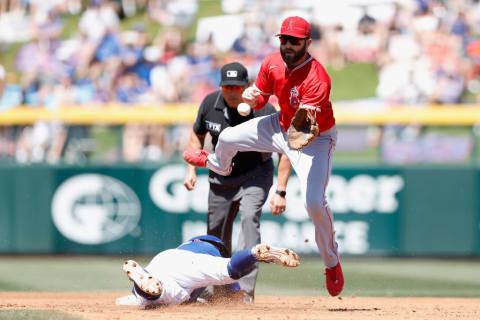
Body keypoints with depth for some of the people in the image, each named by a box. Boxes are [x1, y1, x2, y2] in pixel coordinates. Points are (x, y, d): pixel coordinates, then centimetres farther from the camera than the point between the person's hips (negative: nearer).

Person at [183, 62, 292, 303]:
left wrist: (280, 192, -27)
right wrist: (191, 169, -4)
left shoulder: (264, 111, -25)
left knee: (249, 217, -28)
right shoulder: (210, 104, -14)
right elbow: (198, 135, 6)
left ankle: (245, 289, -35)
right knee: (216, 233, 8)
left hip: (256, 174, -4)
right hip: (221, 177, 4)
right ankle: (221, 294, 29)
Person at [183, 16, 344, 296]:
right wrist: (252, 98, -21)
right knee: (228, 138, 10)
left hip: (316, 138, -6)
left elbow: (307, 130, -42)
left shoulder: (317, 79, -35)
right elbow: (260, 100, 3)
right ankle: (219, 165, 52)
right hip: (281, 126, 6)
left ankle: (332, 262, 2)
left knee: (314, 203, -22)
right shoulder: (273, 63, -13)